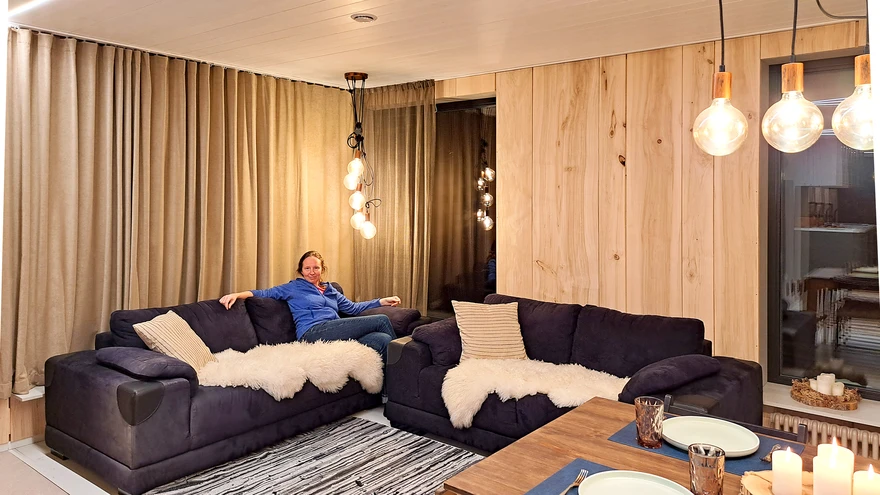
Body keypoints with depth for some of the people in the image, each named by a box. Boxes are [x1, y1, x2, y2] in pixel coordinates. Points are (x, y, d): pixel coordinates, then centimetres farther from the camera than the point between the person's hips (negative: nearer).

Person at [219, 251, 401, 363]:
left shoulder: (331, 291, 30)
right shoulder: (293, 288, 16)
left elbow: (352, 308, 34)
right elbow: (263, 293, 8)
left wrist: (382, 301, 29)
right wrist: (237, 294, -10)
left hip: (337, 335, 6)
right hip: (313, 333, -6)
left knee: (382, 340, -24)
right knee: (381, 321, -14)